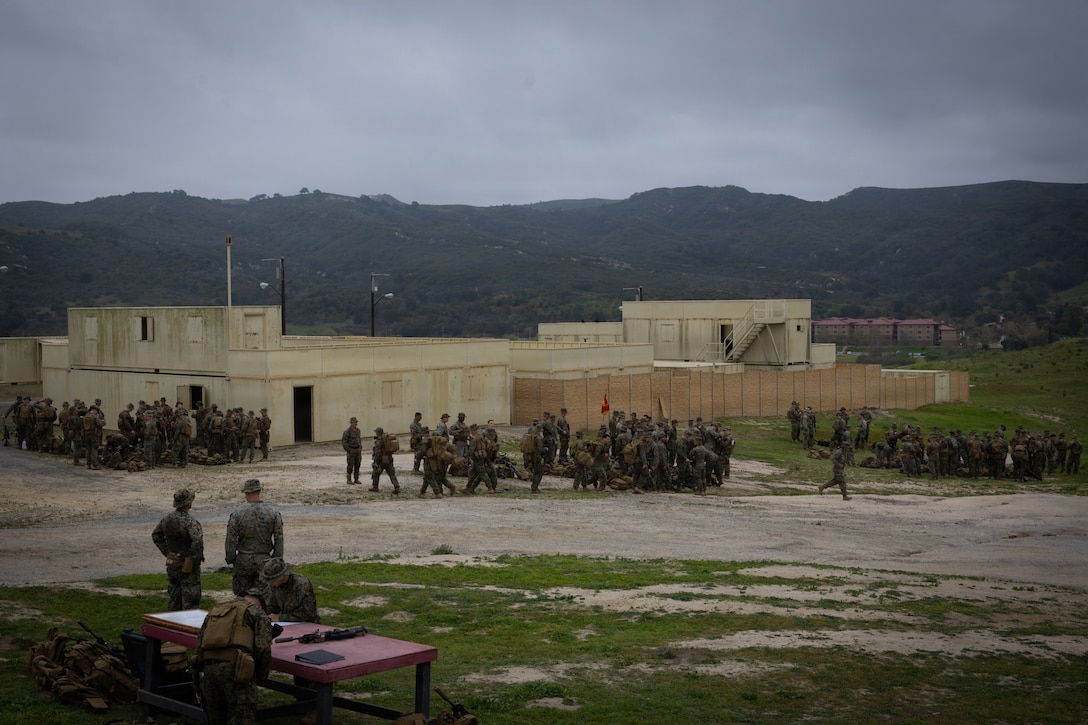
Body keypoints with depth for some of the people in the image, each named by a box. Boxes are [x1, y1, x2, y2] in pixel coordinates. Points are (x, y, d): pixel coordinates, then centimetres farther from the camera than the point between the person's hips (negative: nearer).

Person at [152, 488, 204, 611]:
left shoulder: (167, 518, 2)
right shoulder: (190, 521, -22)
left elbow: (156, 535, 14)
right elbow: (197, 541, -35)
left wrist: (167, 552, 13)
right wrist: (196, 558, -19)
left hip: (172, 563, 7)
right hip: (187, 566, -7)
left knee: (174, 596, 17)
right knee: (190, 597, 1)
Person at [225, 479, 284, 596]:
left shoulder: (237, 513, -9)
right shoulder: (273, 513, -5)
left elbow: (231, 540, -5)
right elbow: (279, 539, -3)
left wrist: (230, 559, 6)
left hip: (243, 560, -1)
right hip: (264, 560, 1)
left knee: (243, 595, 10)